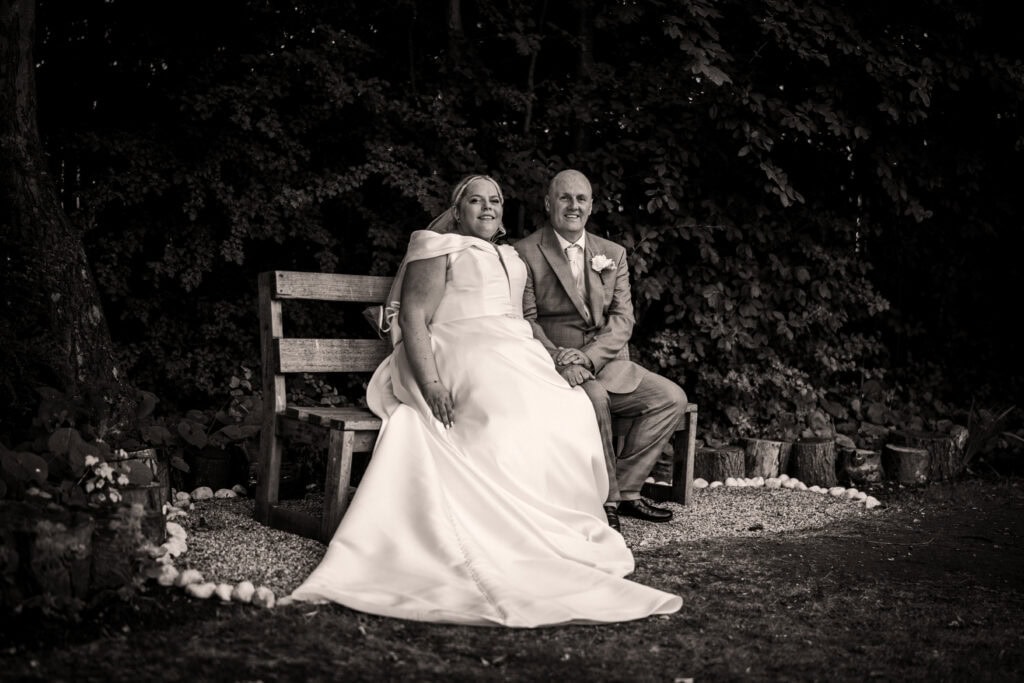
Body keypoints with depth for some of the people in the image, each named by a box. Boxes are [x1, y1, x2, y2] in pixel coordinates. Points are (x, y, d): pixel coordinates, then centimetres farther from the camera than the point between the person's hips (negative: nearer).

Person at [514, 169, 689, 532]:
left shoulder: (613, 254, 12)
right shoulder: (526, 253, -1)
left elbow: (623, 319, 3)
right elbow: (525, 320, -7)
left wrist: (588, 355, -16)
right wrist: (560, 361, -24)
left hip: (605, 363, 5)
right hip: (553, 362, -5)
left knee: (672, 398, -11)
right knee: (594, 397, -35)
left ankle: (625, 490, -3)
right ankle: (606, 499, -17)